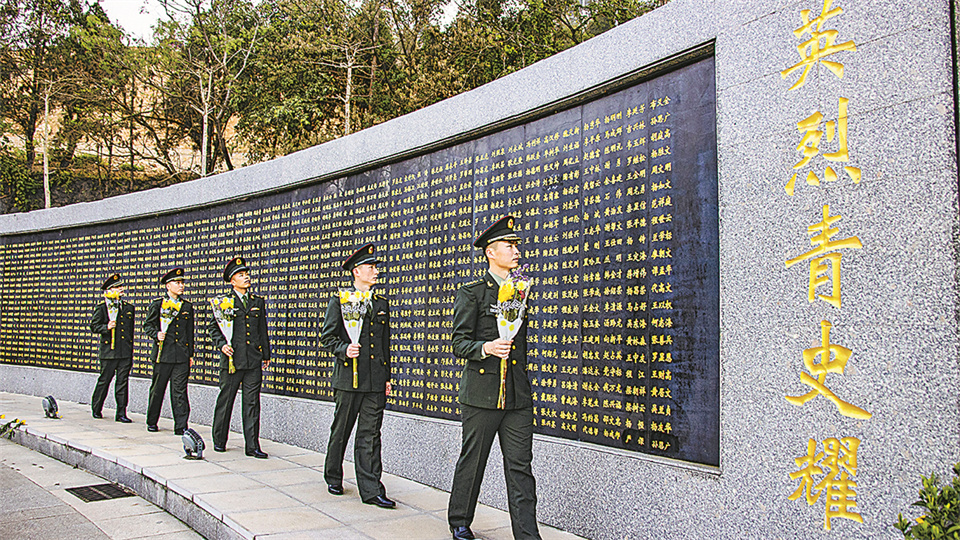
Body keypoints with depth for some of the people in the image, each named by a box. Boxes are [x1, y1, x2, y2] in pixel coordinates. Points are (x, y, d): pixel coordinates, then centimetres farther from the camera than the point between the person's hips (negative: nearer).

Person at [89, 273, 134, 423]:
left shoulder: (129, 308, 14)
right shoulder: (101, 308, 0)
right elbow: (93, 326, -1)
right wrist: (106, 327, -20)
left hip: (125, 353, 4)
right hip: (109, 352, -3)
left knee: (123, 382, 2)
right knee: (104, 381, 5)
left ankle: (121, 413, 6)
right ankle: (96, 409, 23)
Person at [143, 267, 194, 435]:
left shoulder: (187, 306, 13)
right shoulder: (157, 304, 4)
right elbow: (147, 326, 6)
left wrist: (191, 354, 14)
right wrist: (156, 334, -15)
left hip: (182, 356, 2)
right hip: (163, 354, -2)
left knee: (180, 391, -1)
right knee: (157, 389, 7)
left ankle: (181, 426, 0)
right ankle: (152, 422, 23)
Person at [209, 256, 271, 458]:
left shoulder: (258, 301, 13)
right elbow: (212, 327, 7)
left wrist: (266, 354, 16)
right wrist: (222, 345, -9)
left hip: (254, 361, 3)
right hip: (232, 359, -3)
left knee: (252, 402, 2)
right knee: (225, 400, 6)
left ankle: (252, 446, 5)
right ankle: (219, 441, 21)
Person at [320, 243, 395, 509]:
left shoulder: (382, 304, 15)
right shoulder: (339, 301, 2)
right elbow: (327, 337, 1)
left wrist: (387, 377, 16)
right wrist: (344, 350, -17)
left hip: (375, 382, 3)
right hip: (349, 378, -3)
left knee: (370, 435, 2)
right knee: (340, 431, 8)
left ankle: (371, 490, 2)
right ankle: (333, 477, 28)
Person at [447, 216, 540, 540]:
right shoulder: (471, 294, -1)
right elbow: (459, 344, -7)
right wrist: (486, 348, -25)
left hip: (518, 396, 5)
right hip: (482, 392, -4)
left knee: (520, 466, 2)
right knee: (472, 461, 7)